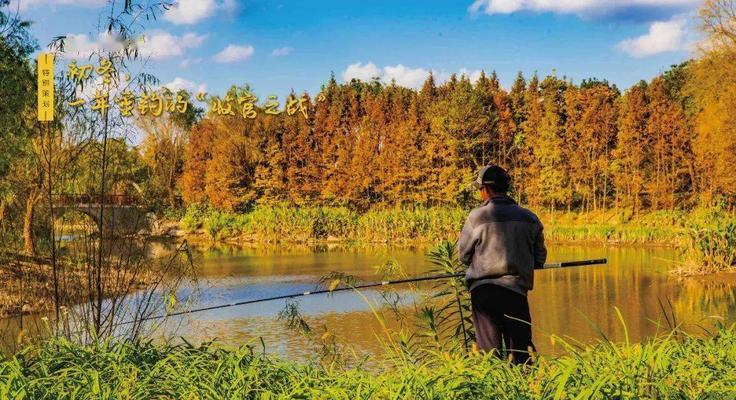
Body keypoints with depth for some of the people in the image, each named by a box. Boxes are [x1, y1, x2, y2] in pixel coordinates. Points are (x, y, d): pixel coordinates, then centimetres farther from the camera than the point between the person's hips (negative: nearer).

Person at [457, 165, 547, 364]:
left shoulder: (477, 216, -4)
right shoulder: (529, 218, 6)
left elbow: (463, 255, 6)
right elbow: (540, 259, 13)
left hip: (482, 290, -2)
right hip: (516, 290, 2)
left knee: (489, 351, 2)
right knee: (521, 351, 7)